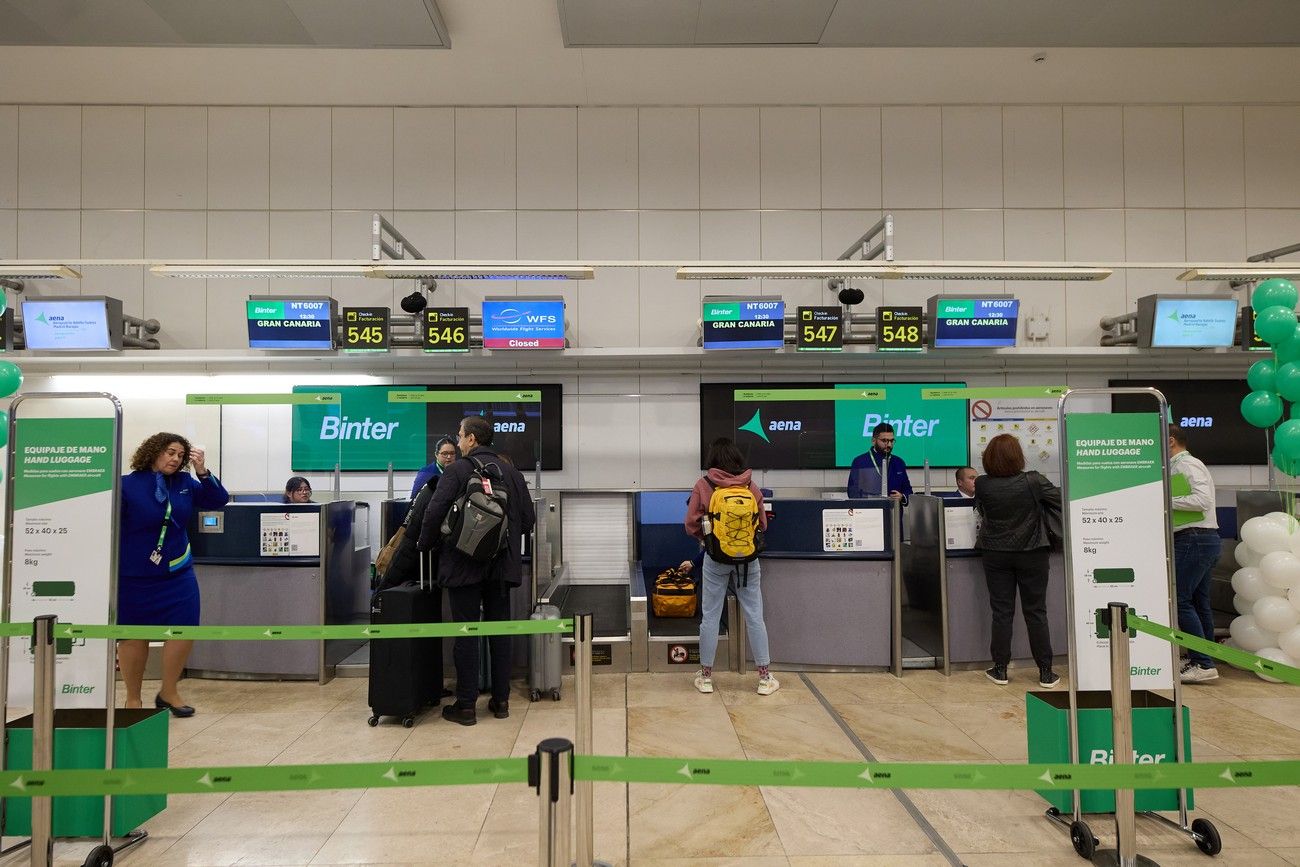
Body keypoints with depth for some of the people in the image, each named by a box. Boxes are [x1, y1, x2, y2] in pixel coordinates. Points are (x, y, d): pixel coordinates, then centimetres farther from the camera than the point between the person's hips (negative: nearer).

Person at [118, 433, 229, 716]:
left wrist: (202, 472, -10)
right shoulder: (127, 485, -9)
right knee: (133, 636, 8)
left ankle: (168, 693, 18)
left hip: (177, 573, 4)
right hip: (134, 576, -3)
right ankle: (133, 699, 25)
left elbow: (218, 501, 4)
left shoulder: (185, 484, 3)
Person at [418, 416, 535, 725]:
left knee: (466, 633, 3)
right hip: (502, 564, 4)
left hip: (464, 564, -4)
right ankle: (501, 700, 18)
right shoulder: (512, 473, 5)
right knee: (500, 631, 11)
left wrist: (425, 545, 2)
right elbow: (528, 519, 5)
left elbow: (434, 514, -15)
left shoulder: (456, 471, -9)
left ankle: (466, 705, 9)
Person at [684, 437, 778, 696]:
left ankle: (705, 677, 18)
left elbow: (691, 524, -6)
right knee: (754, 616, 8)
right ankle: (765, 678, 15)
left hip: (716, 558, -1)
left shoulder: (703, 485, -8)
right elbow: (763, 524, 5)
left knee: (710, 616, 9)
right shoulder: (751, 485, -3)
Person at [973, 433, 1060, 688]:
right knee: (1035, 612, 8)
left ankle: (1000, 669, 13)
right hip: (1031, 553, -1)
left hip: (996, 555, 1)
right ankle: (1045, 672, 13)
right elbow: (1062, 500, -4)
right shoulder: (1033, 482, -14)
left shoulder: (982, 485, -8)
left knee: (1001, 612, 8)